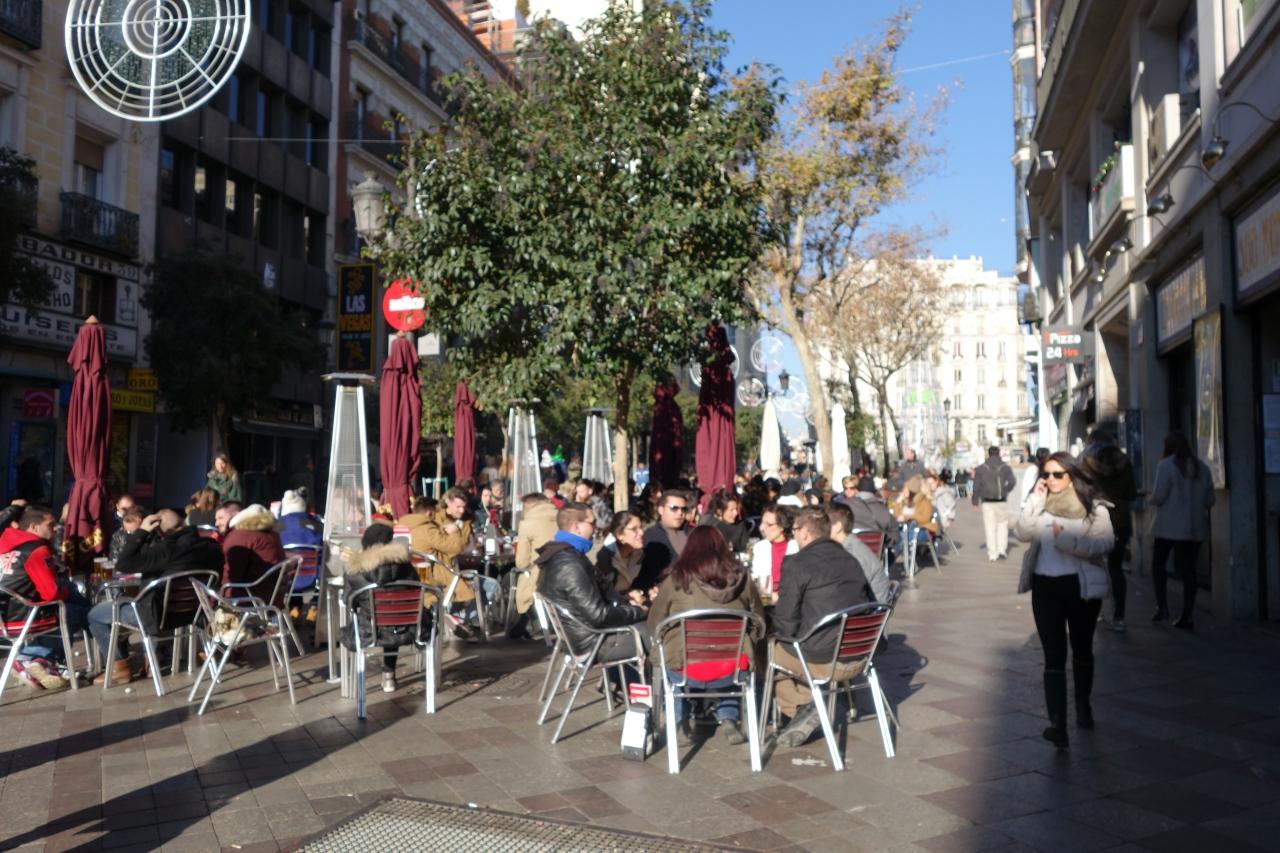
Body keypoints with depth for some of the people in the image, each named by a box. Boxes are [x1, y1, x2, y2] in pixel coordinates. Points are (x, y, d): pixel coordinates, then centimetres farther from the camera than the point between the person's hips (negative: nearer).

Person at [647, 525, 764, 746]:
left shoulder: (676, 579, -2)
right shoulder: (741, 577, 2)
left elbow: (654, 625, 8)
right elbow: (758, 623, 10)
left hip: (687, 672, -1)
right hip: (733, 673, 2)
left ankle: (680, 725, 22)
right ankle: (729, 721, 23)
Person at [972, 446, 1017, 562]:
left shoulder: (981, 469, 2)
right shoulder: (1005, 467, 2)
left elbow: (976, 486, -1)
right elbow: (1012, 482, -12)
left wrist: (975, 500, 8)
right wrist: (1005, 490, 5)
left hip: (987, 502, 0)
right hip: (1002, 501, 0)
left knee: (990, 527, 4)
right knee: (1002, 524, 16)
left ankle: (992, 554, 5)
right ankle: (1002, 549, 7)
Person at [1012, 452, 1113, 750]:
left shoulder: (1093, 505, -4)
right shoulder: (1040, 503, 5)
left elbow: (1105, 542, -15)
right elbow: (1023, 533, -9)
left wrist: (1069, 541, -25)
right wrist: (1035, 501, -15)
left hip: (1081, 585, -1)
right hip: (1045, 585, 1)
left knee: (1082, 650, 18)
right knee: (1054, 656, -4)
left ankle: (1083, 707, 39)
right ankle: (1057, 724, -9)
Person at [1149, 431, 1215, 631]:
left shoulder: (1166, 465, -9)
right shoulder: (1202, 467, 8)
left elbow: (1159, 497, -13)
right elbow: (1209, 500, 11)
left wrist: (1152, 497, 8)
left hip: (1169, 527, -4)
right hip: (1195, 528, 4)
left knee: (1158, 564, 13)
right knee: (1188, 570, 6)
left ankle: (1162, 606, 5)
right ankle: (1187, 617, 5)